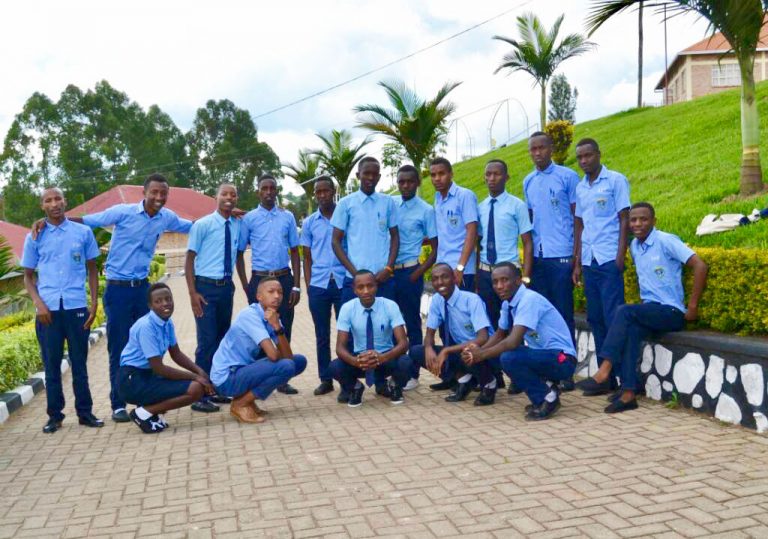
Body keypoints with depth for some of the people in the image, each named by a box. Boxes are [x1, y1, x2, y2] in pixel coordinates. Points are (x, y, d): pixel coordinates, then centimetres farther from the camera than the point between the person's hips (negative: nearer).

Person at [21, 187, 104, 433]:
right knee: (51, 365, 6)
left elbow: (92, 270, 10)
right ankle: (54, 415, 15)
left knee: (79, 363, 7)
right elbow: (28, 276, 10)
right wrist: (39, 304, -5)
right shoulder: (35, 237, 6)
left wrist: (94, 303, 2)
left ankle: (85, 412, 15)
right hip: (48, 309, 1)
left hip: (76, 306, 0)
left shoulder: (83, 232, 6)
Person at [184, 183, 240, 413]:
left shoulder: (237, 225, 6)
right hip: (205, 287, -5)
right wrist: (193, 293, -12)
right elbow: (189, 259, -6)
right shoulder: (203, 225, -7)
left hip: (226, 287, 5)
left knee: (223, 339, 12)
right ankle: (200, 396, 1)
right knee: (207, 341, -7)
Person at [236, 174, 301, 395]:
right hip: (259, 280, -1)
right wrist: (246, 286, -1)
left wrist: (296, 286, 0)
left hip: (284, 279, 2)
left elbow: (294, 252, 7)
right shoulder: (249, 218, 1)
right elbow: (239, 253, 5)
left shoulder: (287, 217, 6)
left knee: (284, 329, 6)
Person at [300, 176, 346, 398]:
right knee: (322, 335, 7)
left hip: (344, 282, -2)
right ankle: (326, 379, 15)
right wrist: (308, 285, 5)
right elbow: (307, 257, 13)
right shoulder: (309, 223, 10)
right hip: (318, 285, 2)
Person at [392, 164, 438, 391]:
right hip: (388, 270, 4)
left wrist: (418, 274, -11)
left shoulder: (426, 210, -3)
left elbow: (435, 249, -2)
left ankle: (412, 374, 12)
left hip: (409, 272, -4)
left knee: (412, 323, 4)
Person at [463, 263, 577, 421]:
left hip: (562, 359, -9)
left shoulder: (529, 299, -22)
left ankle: (547, 398, -7)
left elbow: (513, 341, -29)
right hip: (542, 355, 9)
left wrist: (482, 355, -17)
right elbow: (500, 335, 18)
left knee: (509, 357, -27)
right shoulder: (507, 303, 5)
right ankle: (545, 387, 10)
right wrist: (478, 351, -1)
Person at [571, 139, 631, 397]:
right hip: (589, 262, 6)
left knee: (613, 318, -9)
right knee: (595, 320, 7)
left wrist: (620, 257, -12)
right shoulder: (580, 187, 15)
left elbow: (625, 220, -4)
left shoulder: (616, 181, 0)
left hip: (609, 260, -6)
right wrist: (577, 263, 12)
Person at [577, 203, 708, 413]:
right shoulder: (634, 246, 11)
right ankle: (628, 393, -26)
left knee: (624, 312, -28)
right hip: (649, 310, 6)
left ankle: (604, 371, -27)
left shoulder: (665, 241, -10)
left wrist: (692, 306, -16)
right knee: (630, 331, -25)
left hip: (671, 311, -6)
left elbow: (700, 266, -17)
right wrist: (644, 302, 13)